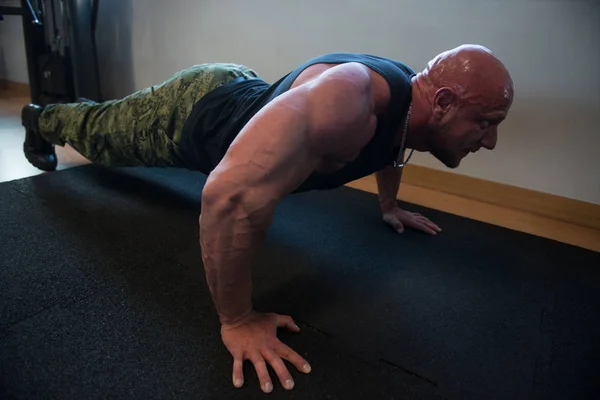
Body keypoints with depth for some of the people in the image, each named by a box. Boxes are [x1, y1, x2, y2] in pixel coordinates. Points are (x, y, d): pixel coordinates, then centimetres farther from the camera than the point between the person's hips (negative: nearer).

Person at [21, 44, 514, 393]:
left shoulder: (412, 99, -16)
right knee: (101, 134, 27)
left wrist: (390, 205, 17)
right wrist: (238, 320, -46)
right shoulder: (347, 100, -47)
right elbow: (230, 193, -57)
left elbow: (391, 144, 11)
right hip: (190, 110, -6)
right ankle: (42, 120, 61)